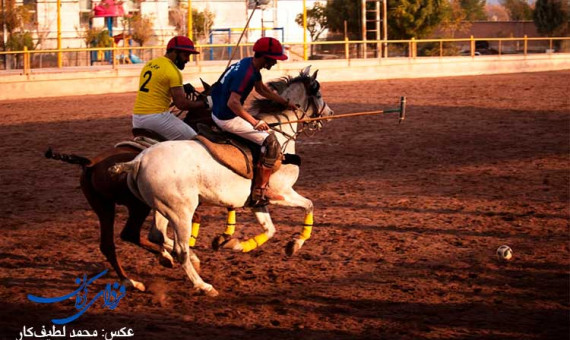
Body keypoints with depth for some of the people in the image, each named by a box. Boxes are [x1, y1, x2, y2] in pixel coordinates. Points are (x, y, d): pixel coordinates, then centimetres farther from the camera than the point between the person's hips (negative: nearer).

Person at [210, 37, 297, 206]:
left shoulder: (250, 64, 7)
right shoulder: (246, 73, -25)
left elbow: (262, 89, 23)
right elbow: (233, 103, -33)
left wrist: (285, 103, 20)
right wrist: (254, 122, -31)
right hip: (228, 119, -11)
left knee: (264, 127, 28)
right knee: (271, 142, -10)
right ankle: (260, 191, -7)